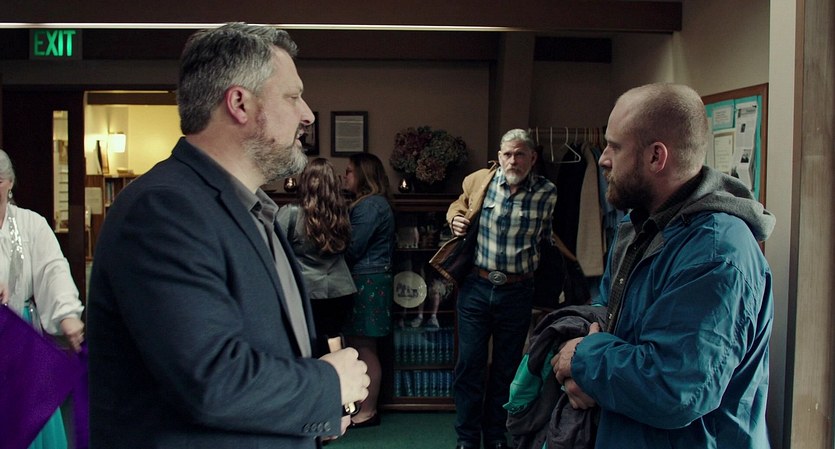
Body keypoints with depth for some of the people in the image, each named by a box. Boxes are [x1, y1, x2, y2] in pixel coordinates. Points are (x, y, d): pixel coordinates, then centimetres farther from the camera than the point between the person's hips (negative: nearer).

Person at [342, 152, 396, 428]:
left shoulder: (370, 205, -14)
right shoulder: (373, 202, 17)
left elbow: (352, 249, -17)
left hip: (368, 283, -10)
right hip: (367, 280, 10)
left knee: (363, 348, -3)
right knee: (359, 346, 12)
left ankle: (367, 412, 6)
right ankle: (362, 405, 21)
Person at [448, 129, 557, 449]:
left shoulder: (547, 193, -5)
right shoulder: (478, 182, -3)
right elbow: (458, 205, 18)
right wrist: (455, 219, -2)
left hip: (517, 292, 0)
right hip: (476, 287, 0)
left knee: (506, 368, 12)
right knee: (470, 363, 4)